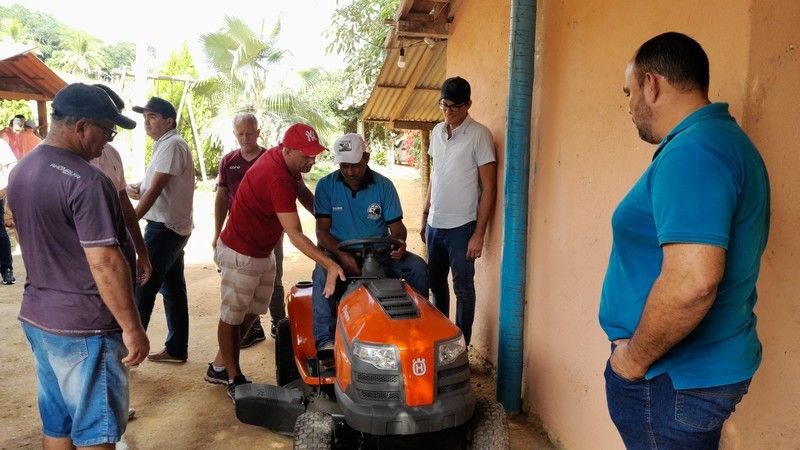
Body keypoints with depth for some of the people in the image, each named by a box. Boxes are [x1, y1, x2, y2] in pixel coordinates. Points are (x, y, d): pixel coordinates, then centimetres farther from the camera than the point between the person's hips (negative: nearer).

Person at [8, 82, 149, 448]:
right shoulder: (85, 181, -22)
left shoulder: (20, 172, 8)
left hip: (36, 316, 9)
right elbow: (105, 264, -24)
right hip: (83, 327, -9)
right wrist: (132, 328, -18)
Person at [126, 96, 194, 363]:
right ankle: (177, 349, 20)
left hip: (164, 228, -10)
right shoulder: (165, 145, 17)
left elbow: (155, 189, -20)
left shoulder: (172, 145, -15)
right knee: (173, 288, 12)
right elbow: (157, 187, 20)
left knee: (142, 289, -3)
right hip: (172, 228, 10)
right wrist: (135, 189, -1)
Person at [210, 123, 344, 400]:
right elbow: (295, 235, -36)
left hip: (263, 251, 10)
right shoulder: (278, 178, -32)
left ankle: (221, 366, 34)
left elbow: (304, 195, 9)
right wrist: (331, 266, -40)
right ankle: (234, 379, 21)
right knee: (232, 317, 8)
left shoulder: (282, 159, -4)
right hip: (241, 254, -10)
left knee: (252, 312, 19)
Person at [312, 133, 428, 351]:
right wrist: (342, 255, -25)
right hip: (339, 252, -1)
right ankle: (325, 341, -37)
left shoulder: (383, 186, 1)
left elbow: (396, 225, 2)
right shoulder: (326, 186, -2)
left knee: (418, 266, -21)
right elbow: (322, 230, -6)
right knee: (322, 272, -34)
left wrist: (399, 242, -23)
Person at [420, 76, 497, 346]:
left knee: (463, 289, 4)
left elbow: (488, 187, -12)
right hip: (436, 224, 7)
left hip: (461, 227, -7)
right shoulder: (437, 132, 9)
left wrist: (479, 233, -15)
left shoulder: (479, 135, -11)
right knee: (436, 283, 17)